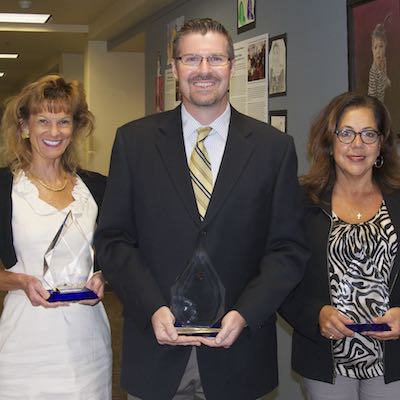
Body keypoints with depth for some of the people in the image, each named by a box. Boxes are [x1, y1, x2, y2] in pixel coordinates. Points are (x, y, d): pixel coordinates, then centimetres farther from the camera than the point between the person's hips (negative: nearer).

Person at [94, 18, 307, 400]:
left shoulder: (274, 147, 0)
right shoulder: (133, 140, 1)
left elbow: (288, 248, 0)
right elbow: (113, 239, 0)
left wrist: (244, 314, -13)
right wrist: (153, 309, -13)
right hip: (155, 346, 0)